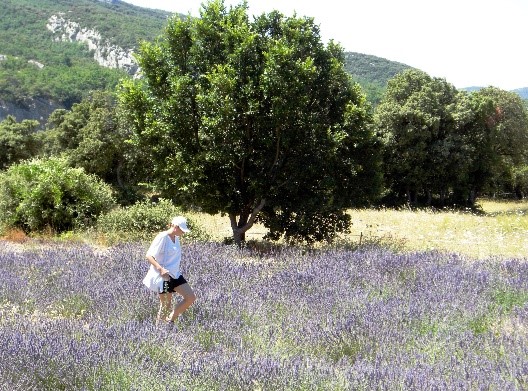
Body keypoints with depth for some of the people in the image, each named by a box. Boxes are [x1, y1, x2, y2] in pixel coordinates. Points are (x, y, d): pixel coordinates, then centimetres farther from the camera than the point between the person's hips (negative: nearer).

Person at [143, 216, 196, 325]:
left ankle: (170, 320, 12)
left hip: (175, 275, 8)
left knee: (191, 297, 1)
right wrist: (161, 269, -30)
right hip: (163, 276, -8)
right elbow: (149, 256, -18)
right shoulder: (162, 238, -16)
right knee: (166, 305, -1)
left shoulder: (176, 238, 9)